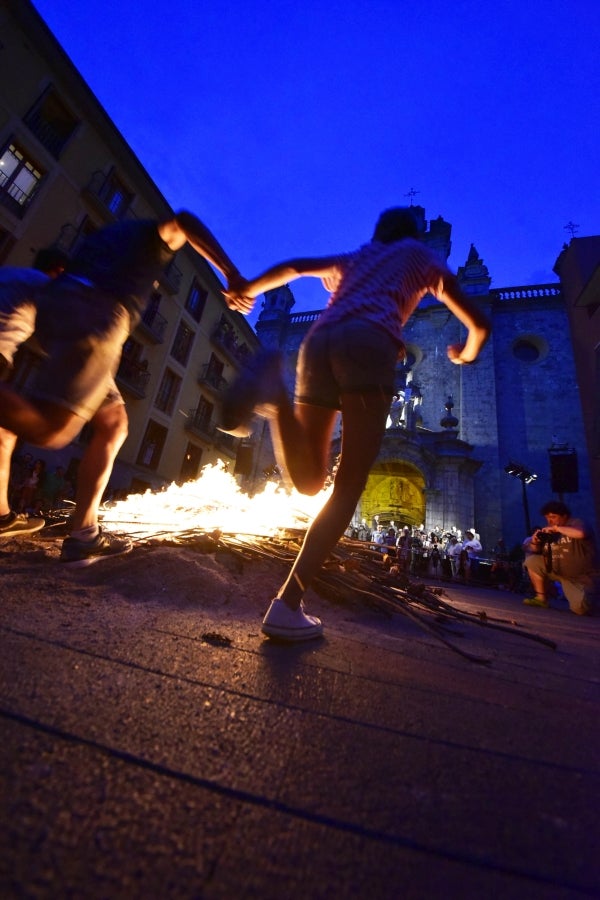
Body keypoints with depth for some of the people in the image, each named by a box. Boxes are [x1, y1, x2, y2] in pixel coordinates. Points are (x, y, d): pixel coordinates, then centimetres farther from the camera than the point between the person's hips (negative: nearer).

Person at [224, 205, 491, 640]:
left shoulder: (353, 257, 40)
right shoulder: (423, 255, 30)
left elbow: (291, 267, 29)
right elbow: (479, 323, 27)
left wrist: (247, 289, 40)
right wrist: (465, 355, 46)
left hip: (319, 341, 4)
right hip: (368, 341, -4)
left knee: (309, 481, 1)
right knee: (348, 485, -8)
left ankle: (275, 386, -22)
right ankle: (287, 604, -18)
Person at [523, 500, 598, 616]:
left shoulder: (575, 523, -14)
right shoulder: (549, 531, -1)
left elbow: (580, 533, -40)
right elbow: (537, 552, 5)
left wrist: (557, 528, -28)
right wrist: (534, 542, -16)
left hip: (581, 578, -5)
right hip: (558, 570, 5)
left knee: (579, 610, -23)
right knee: (531, 560, -10)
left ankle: (585, 599, 16)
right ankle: (541, 598, 2)